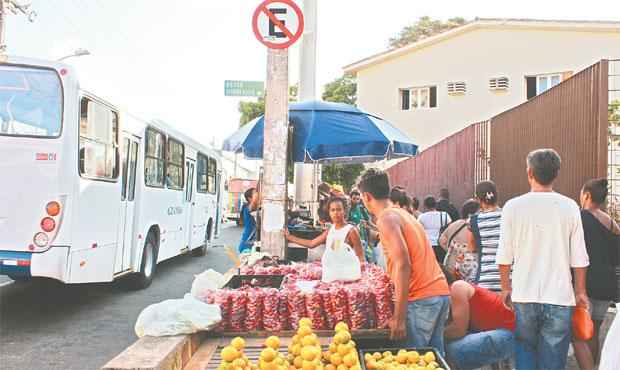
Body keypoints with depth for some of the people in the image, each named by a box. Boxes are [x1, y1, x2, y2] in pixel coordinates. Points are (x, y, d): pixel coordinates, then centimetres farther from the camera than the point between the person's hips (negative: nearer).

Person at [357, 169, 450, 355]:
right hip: (441, 292, 9)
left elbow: (403, 264, -18)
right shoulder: (403, 214, 19)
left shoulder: (387, 218, -8)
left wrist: (398, 317, -19)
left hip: (421, 298, -9)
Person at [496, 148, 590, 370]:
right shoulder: (569, 207, -3)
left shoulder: (513, 206, -4)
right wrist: (580, 291, 12)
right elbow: (579, 258, -1)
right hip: (560, 297, 0)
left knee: (524, 351, 17)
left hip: (523, 296, 0)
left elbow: (504, 256, -1)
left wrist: (506, 287, 11)